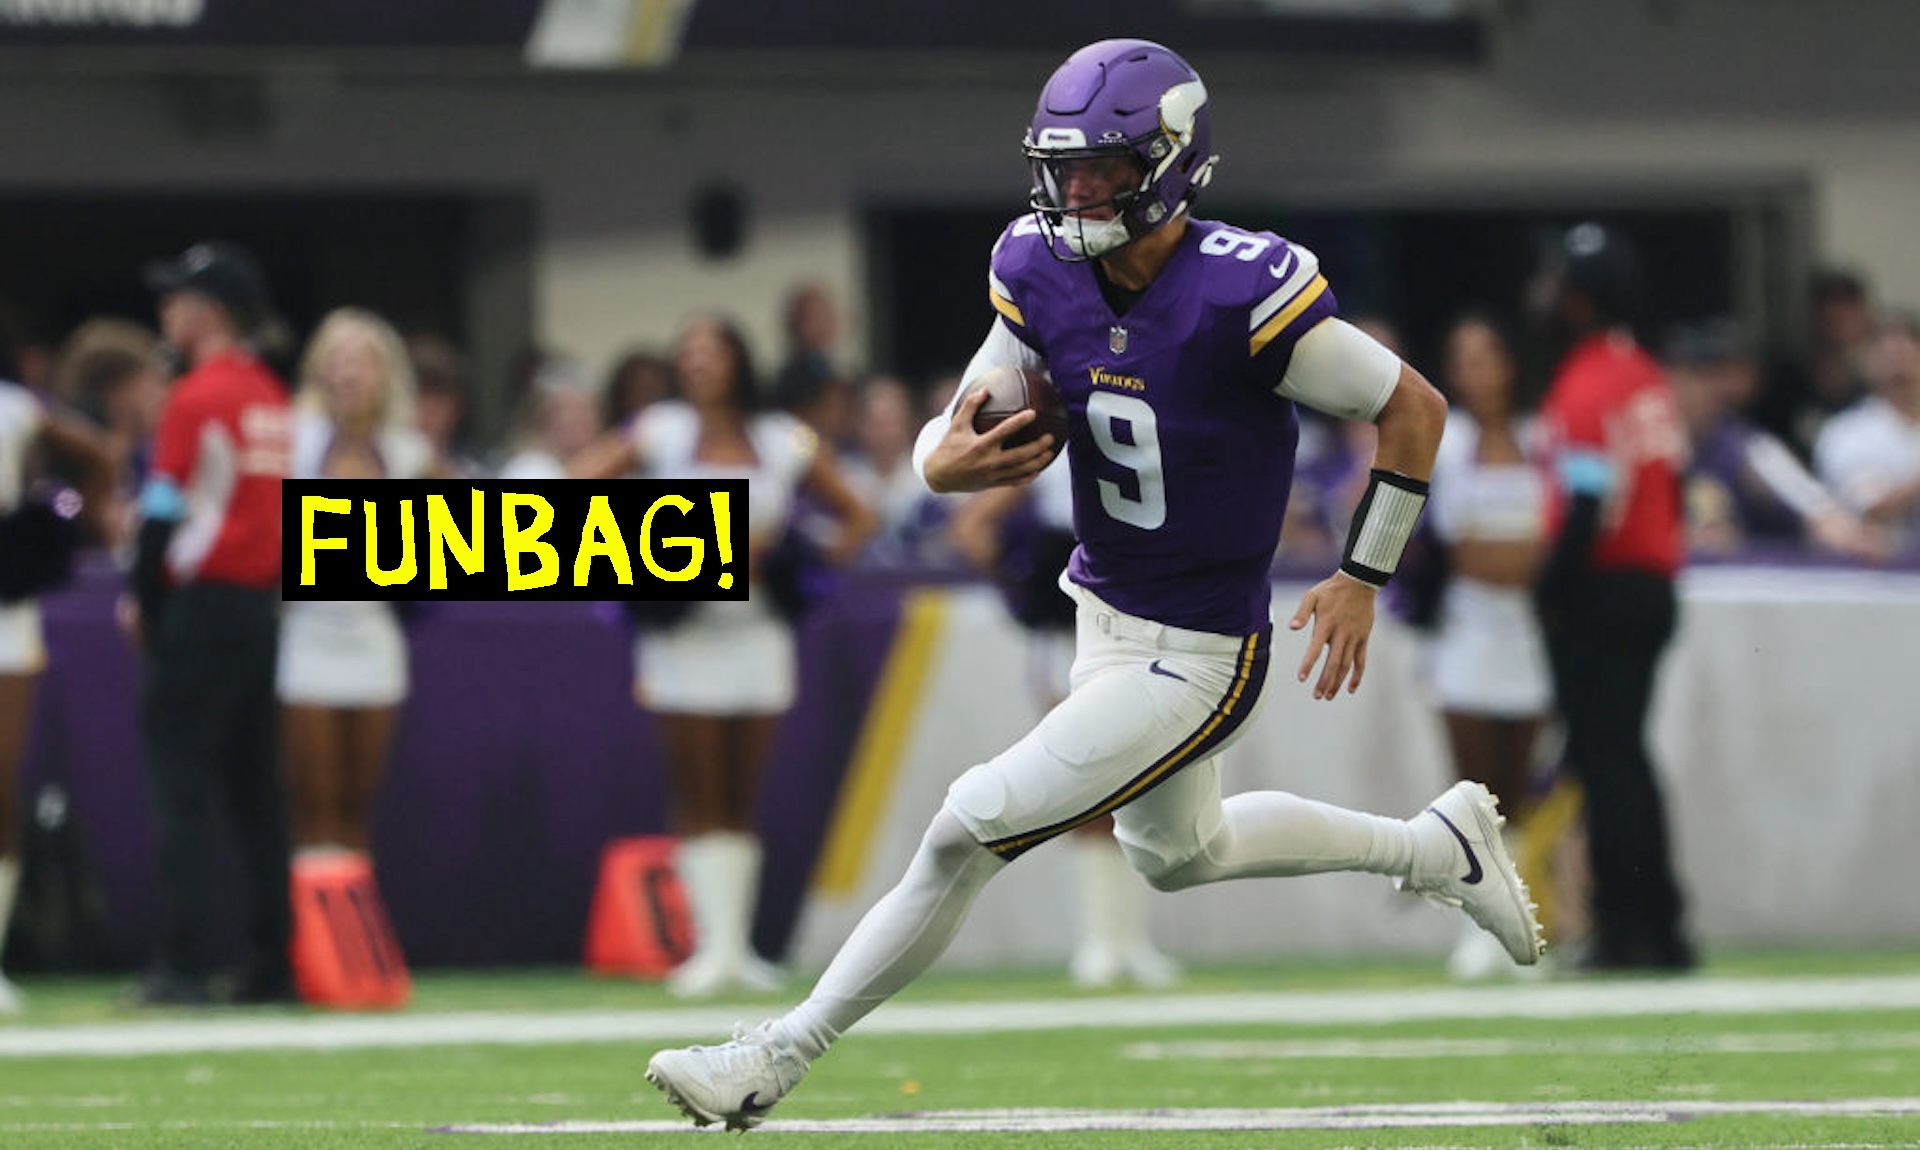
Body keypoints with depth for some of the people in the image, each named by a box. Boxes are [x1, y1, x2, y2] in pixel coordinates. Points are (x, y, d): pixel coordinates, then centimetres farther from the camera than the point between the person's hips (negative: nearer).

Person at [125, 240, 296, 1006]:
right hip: (263, 610, 8)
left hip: (200, 605, -8)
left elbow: (165, 511, -13)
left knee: (180, 779, -6)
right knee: (255, 791, 10)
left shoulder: (198, 397, -11)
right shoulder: (274, 402, 12)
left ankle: (185, 963, -11)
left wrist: (143, 601, -2)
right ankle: (274, 962, 8)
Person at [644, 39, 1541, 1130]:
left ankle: (779, 1057, 0)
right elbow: (964, 431, 1)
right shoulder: (1045, 275, -8)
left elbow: (1415, 408, -16)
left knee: (971, 831, -12)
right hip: (1105, 617, 9)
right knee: (1178, 852, 30)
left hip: (1199, 657, -8)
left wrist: (1362, 578, -12)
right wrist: (952, 460, -24)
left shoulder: (1241, 295, -27)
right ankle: (1438, 847, 48)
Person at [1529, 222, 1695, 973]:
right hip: (1654, 589, 9)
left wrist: (1551, 593, -14)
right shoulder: (1650, 382, 12)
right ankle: (1658, 930, 16)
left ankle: (1625, 928, -7)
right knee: (1624, 756, 15)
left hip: (1600, 593, -9)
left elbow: (1588, 507, -22)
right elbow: (1672, 487, 15)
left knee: (1603, 758, -6)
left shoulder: (1587, 387, -16)